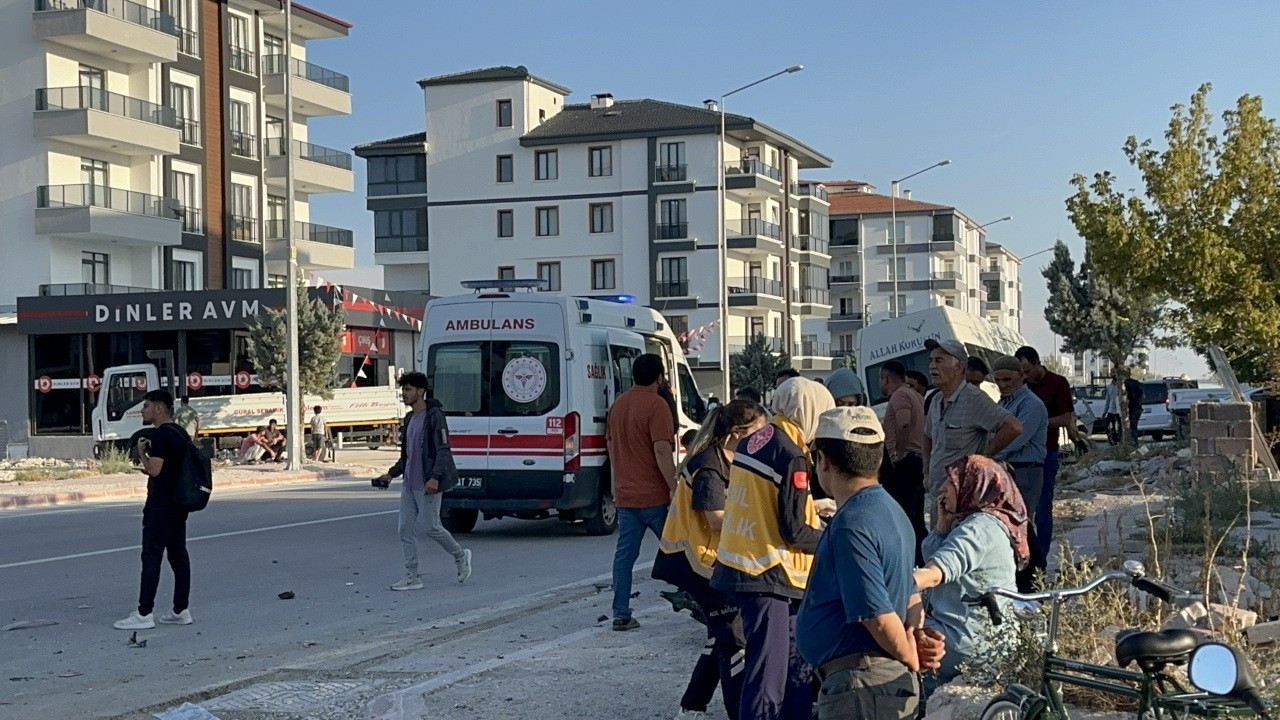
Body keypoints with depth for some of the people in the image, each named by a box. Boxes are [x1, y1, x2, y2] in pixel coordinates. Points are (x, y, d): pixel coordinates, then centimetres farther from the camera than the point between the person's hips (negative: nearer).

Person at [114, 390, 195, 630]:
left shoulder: (160, 434, -15)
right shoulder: (181, 432, 14)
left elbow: (154, 469, -21)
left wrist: (142, 452, -4)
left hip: (160, 505, -9)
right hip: (178, 503, 9)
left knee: (151, 556, -6)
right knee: (178, 554, 10)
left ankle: (144, 614, -5)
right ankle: (181, 610, 13)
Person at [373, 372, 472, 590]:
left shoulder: (434, 415, -11)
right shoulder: (409, 419, 15)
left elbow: (443, 450, -18)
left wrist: (435, 477, -28)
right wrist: (392, 473, 17)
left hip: (427, 484, -9)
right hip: (409, 484, 9)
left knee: (430, 526, -2)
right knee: (406, 529, 4)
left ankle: (460, 556, 21)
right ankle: (412, 577, 8)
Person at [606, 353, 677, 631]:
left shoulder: (618, 404, 11)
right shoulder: (657, 405, -13)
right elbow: (662, 452, -20)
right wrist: (675, 488, -17)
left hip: (625, 495, 6)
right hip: (655, 496, -6)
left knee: (625, 554, 6)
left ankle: (621, 615, 4)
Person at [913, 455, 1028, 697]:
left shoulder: (981, 526, -18)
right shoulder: (977, 522, 15)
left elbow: (934, 573, -32)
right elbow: (933, 559, 13)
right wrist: (943, 524, 3)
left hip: (969, 642, -11)